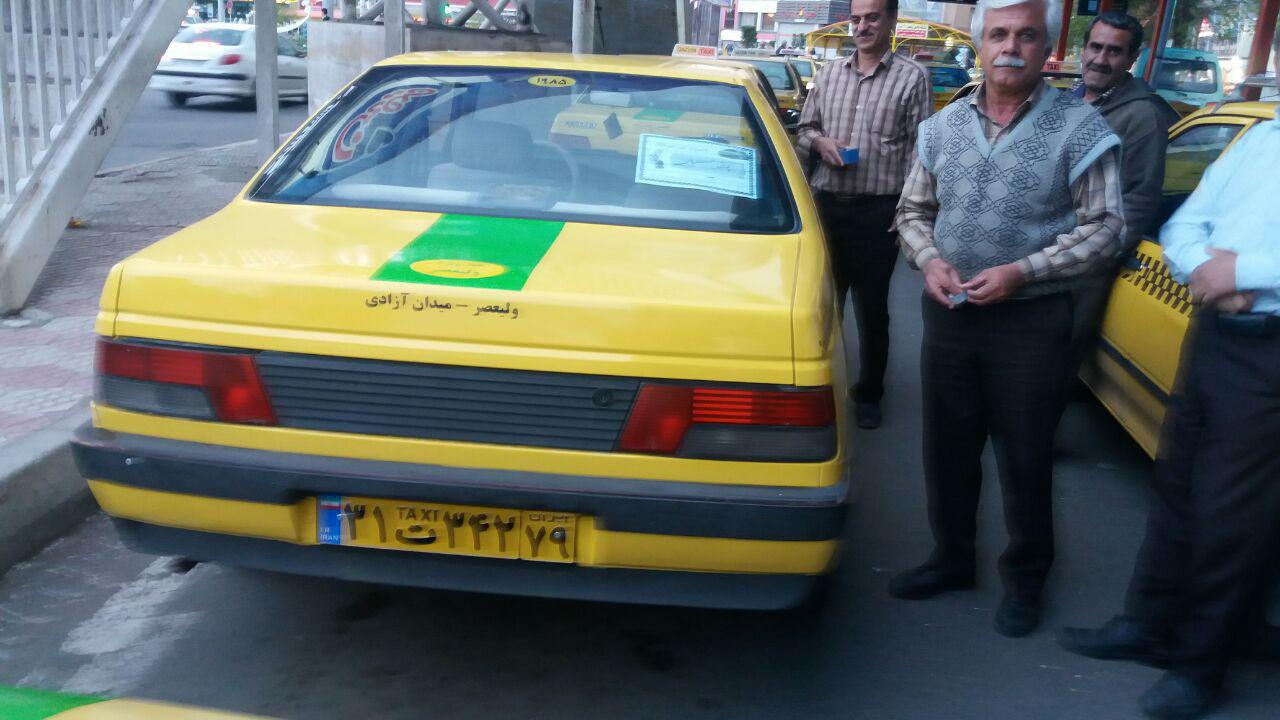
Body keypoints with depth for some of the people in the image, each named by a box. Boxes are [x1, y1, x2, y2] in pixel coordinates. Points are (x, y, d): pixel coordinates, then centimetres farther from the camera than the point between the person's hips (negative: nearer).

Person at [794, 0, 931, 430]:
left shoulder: (912, 78, -2)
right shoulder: (830, 73, 11)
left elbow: (919, 150, -5)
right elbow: (804, 129, 18)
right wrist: (819, 142, -5)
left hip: (877, 211, -4)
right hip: (825, 204, 4)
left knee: (872, 309, 6)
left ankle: (868, 394, 20)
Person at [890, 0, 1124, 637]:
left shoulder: (1078, 127, -7)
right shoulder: (942, 126, 5)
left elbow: (1104, 225, -7)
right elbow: (913, 212, 13)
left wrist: (1021, 272, -17)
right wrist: (928, 260, -8)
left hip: (1031, 320, -4)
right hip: (948, 313, 4)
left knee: (1025, 460, 6)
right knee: (947, 449, 14)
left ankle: (1025, 578, 25)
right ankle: (952, 559, 33)